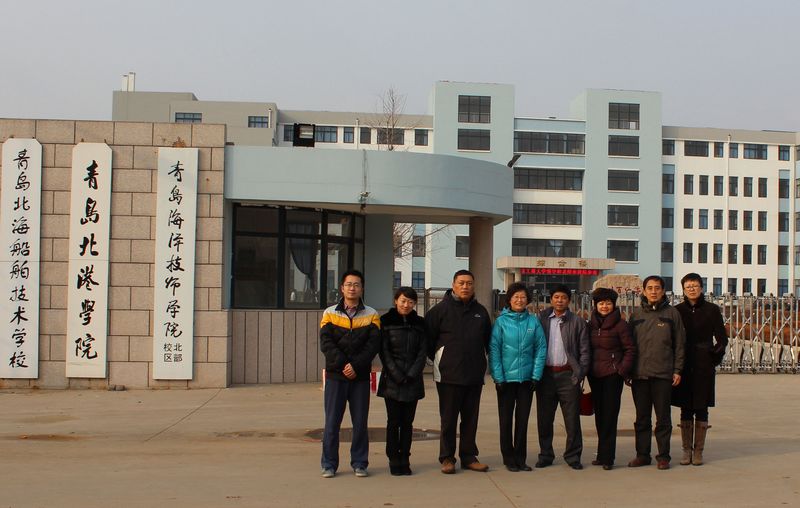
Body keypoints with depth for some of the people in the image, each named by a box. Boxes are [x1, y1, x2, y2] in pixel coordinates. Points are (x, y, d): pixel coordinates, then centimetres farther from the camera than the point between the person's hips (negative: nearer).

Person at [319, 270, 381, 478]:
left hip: (360, 376, 0)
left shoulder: (371, 315, 6)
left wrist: (356, 365, -14)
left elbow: (373, 344, -3)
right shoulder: (330, 313, 7)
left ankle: (359, 463, 14)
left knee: (360, 422, 4)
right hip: (335, 375, 0)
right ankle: (329, 464, 9)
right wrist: (342, 364, -15)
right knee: (332, 422, 1)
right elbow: (326, 343, -3)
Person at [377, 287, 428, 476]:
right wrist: (398, 376, -11)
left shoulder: (419, 324, 8)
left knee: (407, 422, 5)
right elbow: (384, 352, -4)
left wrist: (411, 375, -8)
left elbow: (423, 352, 4)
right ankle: (394, 460, 7)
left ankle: (404, 459, 12)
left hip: (413, 382, 2)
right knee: (393, 422, 0)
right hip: (391, 381, -2)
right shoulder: (386, 322, 1)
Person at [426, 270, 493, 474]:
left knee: (471, 418, 9)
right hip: (448, 375, -4)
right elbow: (427, 338, -1)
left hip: (475, 375, 4)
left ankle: (469, 457, 18)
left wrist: (485, 364, 14)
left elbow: (488, 340, 20)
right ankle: (447, 458, 9)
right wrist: (437, 359, 3)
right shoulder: (440, 309, -3)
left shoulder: (481, 312, 11)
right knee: (448, 418, 1)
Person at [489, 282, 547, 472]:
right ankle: (509, 458, 16)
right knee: (506, 419, 7)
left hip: (527, 378, 2)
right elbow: (494, 349, -6)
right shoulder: (501, 321, -4)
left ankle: (521, 458, 19)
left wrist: (536, 375, -4)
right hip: (506, 378, -2)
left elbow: (541, 349, 2)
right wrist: (498, 377, -12)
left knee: (523, 419, 9)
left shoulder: (533, 321, 1)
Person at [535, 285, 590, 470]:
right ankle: (545, 455, 17)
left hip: (568, 375, -1)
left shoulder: (578, 322, 5)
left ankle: (573, 456, 12)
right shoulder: (541, 319, 7)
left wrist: (579, 374, -6)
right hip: (545, 374, 1)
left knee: (572, 418, 1)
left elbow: (584, 351, 4)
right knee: (544, 418, 6)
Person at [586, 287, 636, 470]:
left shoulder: (620, 324, -6)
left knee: (609, 415, -6)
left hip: (612, 375, -6)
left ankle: (607, 457, -2)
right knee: (599, 415, 9)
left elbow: (630, 349, -4)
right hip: (595, 375, 6)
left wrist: (623, 371, -10)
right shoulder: (591, 324, 10)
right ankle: (603, 455, 17)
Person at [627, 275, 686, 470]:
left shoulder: (672, 313, 3)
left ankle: (663, 456, 11)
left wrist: (677, 370, -1)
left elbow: (679, 344, 5)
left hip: (663, 374, -2)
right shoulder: (636, 314, 9)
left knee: (663, 417, 4)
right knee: (642, 418, 8)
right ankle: (642, 454, 16)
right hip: (639, 374, 2)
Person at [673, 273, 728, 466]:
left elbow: (722, 338, 5)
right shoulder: (677, 311, 5)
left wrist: (715, 356, -7)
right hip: (683, 366, 1)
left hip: (704, 365, -1)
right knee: (685, 410, 4)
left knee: (701, 409, 2)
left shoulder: (712, 310, 2)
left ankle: (698, 451, 9)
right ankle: (687, 450, 12)